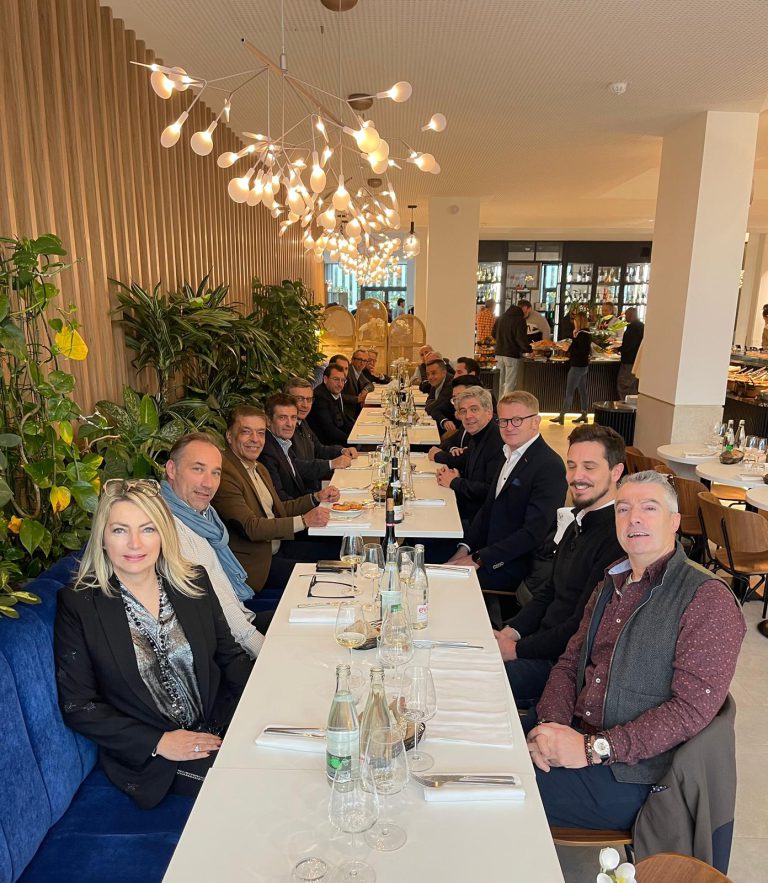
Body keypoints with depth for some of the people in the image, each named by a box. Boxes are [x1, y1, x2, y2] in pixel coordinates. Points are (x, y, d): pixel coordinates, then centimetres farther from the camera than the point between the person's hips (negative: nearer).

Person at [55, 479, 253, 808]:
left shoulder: (193, 581, 3)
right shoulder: (78, 604, -8)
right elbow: (77, 706, -6)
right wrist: (158, 743, -14)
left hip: (221, 726, 5)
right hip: (150, 757, -4)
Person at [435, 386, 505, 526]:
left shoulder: (499, 443, -22)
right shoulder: (471, 435, 8)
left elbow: (491, 492, -27)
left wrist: (454, 482, -15)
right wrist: (449, 472, -1)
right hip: (463, 511, 9)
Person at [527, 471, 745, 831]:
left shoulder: (708, 599, -12)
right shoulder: (611, 584, 13)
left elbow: (691, 709, -19)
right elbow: (570, 662, 13)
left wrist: (594, 748, -22)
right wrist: (551, 723, -7)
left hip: (628, 775, -7)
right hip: (572, 735, 7)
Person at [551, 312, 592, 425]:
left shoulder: (581, 334, -19)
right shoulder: (587, 334, 10)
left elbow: (581, 352, -25)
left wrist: (568, 348, -15)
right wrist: (569, 347, 13)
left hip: (577, 367, -10)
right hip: (583, 366, 10)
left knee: (569, 392, -6)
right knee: (582, 390, 13)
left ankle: (561, 416, -3)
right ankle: (584, 415, 19)